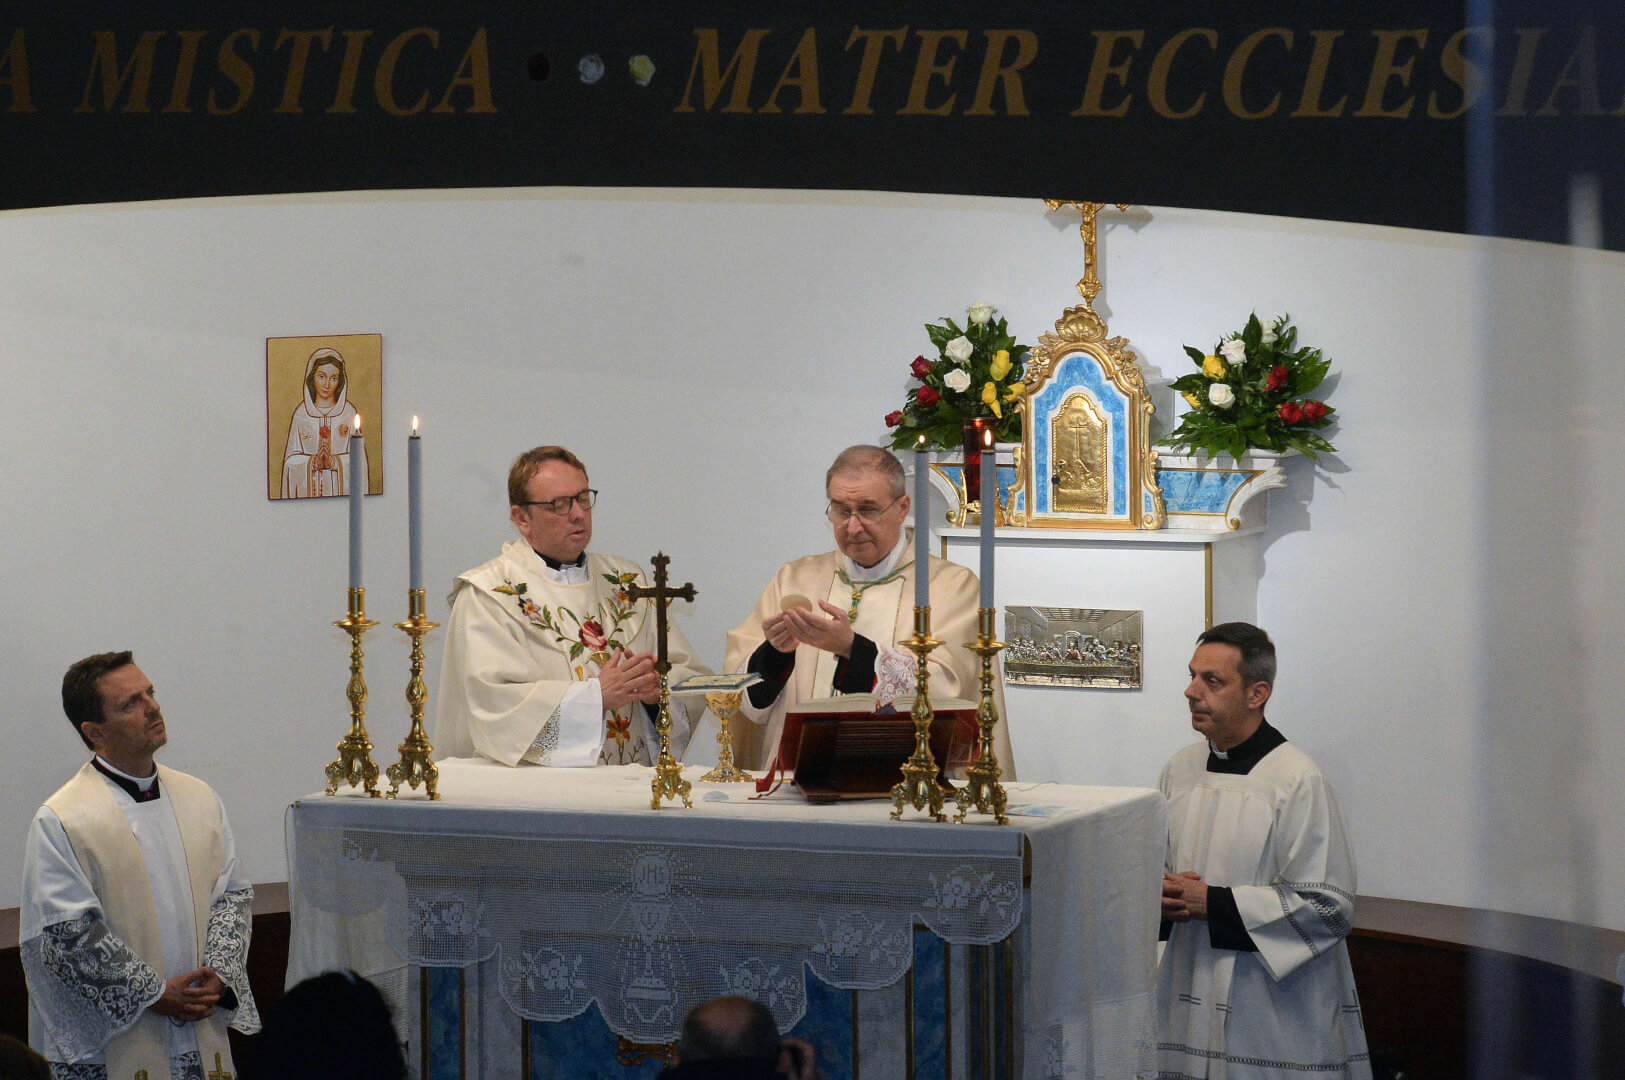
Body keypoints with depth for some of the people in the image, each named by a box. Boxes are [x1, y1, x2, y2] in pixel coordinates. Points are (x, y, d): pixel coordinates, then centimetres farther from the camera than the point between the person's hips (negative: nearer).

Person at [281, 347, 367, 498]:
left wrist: (335, 462, -16)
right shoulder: (301, 413, 3)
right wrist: (312, 462, -15)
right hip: (308, 486, 0)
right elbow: (291, 459, 2)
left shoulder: (349, 412, 2)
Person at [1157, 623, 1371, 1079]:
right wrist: (1163, 896, -3)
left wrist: (1214, 905, -17)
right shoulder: (1181, 768, 9)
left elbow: (1329, 908, -16)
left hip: (1274, 1007, -6)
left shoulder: (1298, 781, -13)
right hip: (1191, 991, 6)